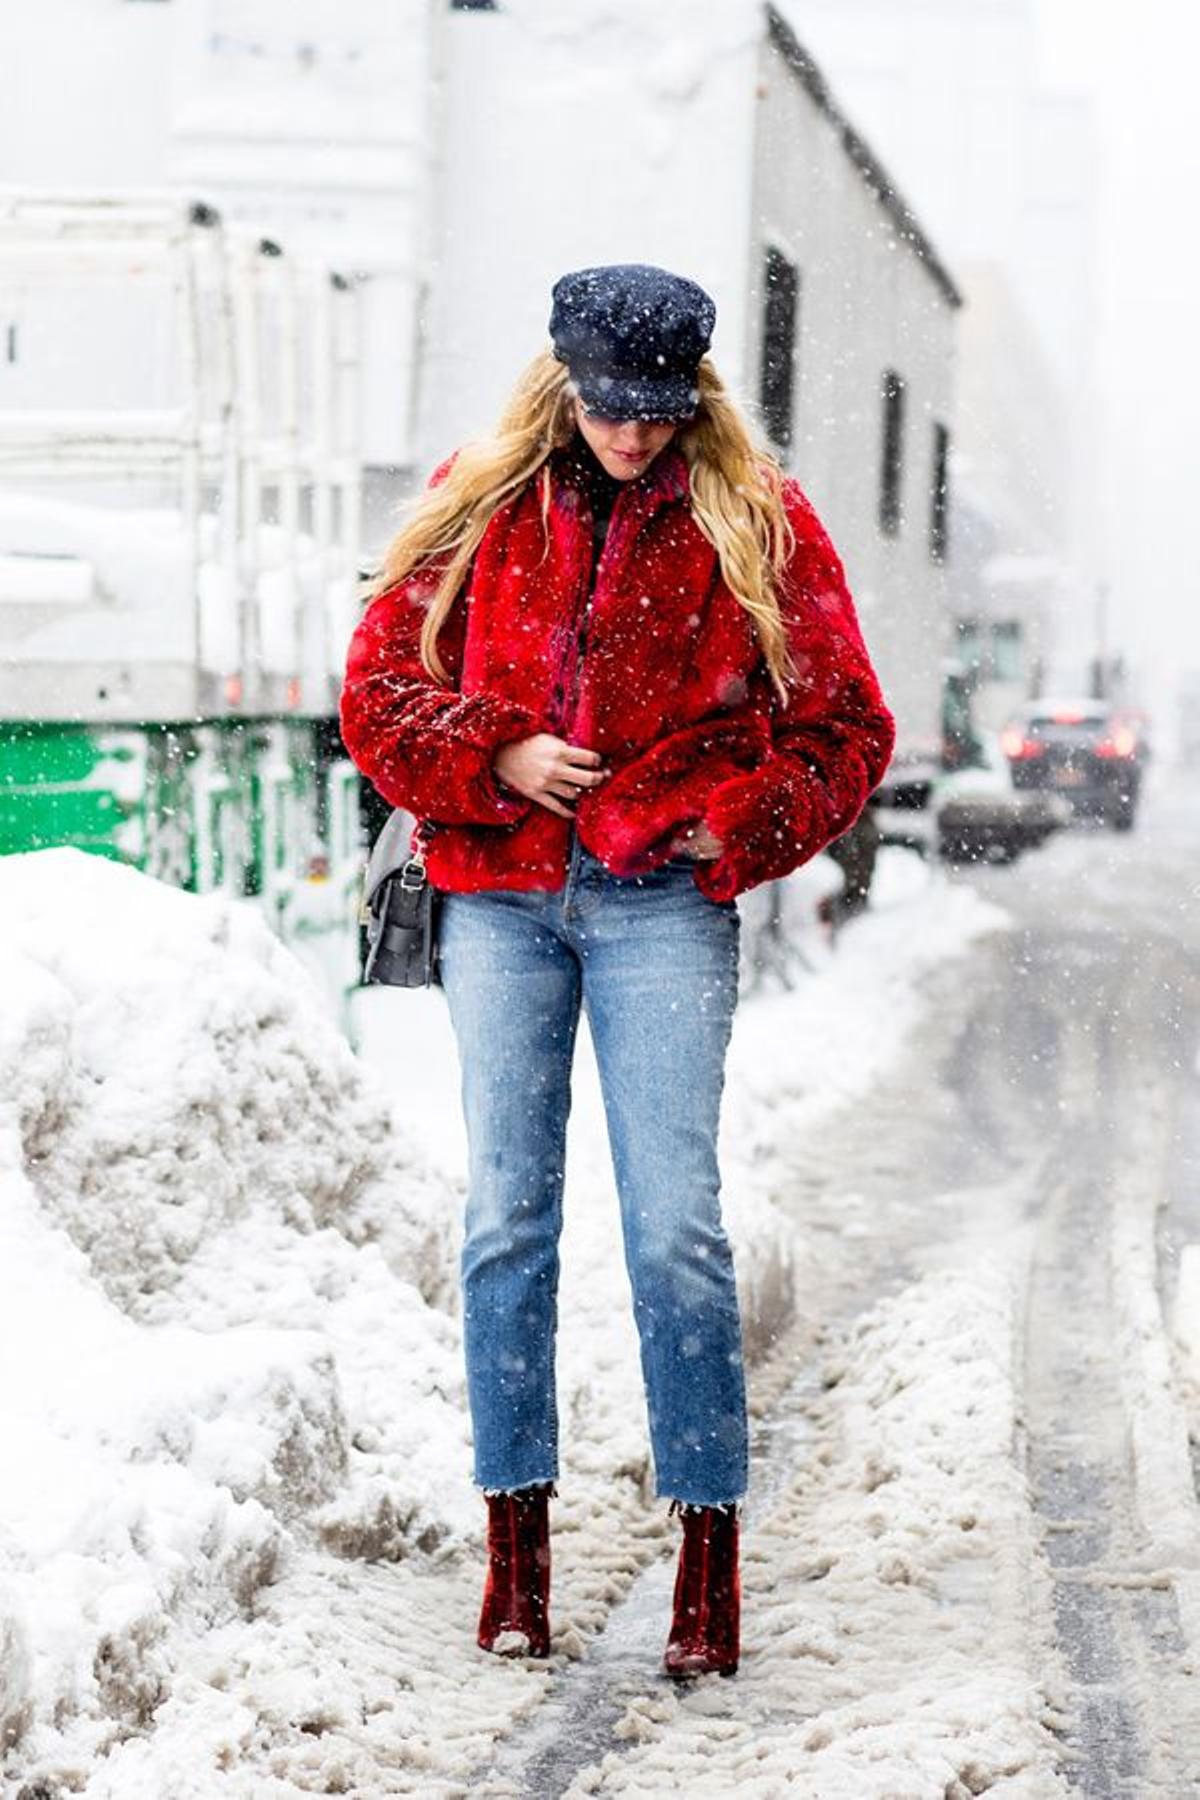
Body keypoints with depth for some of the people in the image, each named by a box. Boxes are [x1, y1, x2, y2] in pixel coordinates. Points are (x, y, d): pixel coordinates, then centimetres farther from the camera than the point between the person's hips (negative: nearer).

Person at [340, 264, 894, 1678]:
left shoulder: (755, 523, 4)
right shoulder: (477, 510, 9)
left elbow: (844, 725, 8)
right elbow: (379, 688, 9)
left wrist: (746, 827, -5)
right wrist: (496, 758, -7)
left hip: (664, 900, -2)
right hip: (500, 897, 2)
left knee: (675, 1226, -7)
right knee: (505, 1214, 2)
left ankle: (709, 1557, 1)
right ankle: (516, 1551, 10)